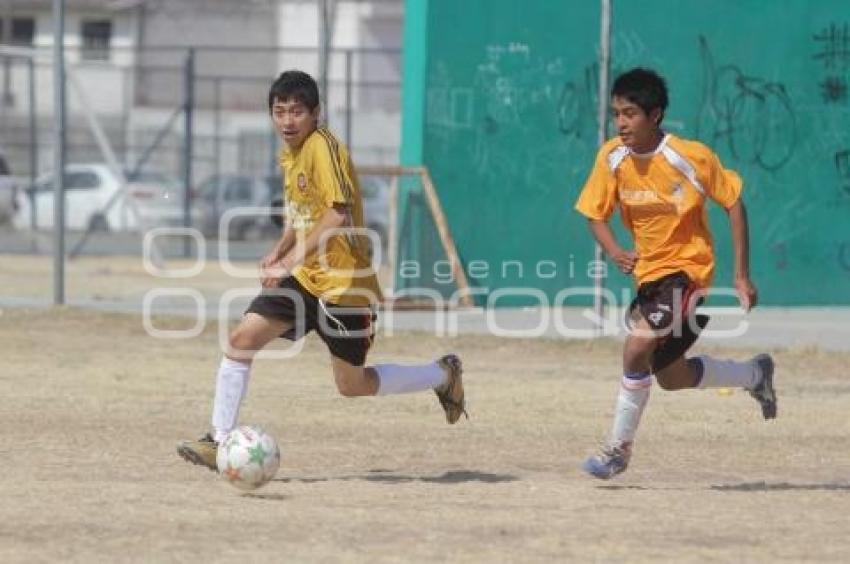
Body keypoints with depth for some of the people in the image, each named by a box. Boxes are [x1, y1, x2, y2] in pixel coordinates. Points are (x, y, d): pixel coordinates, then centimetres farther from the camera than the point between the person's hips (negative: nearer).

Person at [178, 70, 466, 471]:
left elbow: (338, 215, -27)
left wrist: (290, 260, -30)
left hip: (343, 282, -8)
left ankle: (443, 375, 24)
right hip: (305, 277, 8)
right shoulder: (289, 155, 10)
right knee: (242, 338, -9)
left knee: (353, 385, 3)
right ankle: (220, 440, -4)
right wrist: (278, 252, 9)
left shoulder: (323, 147, -18)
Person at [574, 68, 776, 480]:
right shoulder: (612, 158, -8)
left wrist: (742, 275, -11)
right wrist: (615, 253, -19)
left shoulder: (691, 157, -20)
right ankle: (755, 375, 42)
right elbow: (596, 215, 2)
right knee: (671, 377, 16)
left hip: (688, 268, -7)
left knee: (637, 348, -25)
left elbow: (734, 204, -10)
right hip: (649, 272, 7)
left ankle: (618, 449, -9)